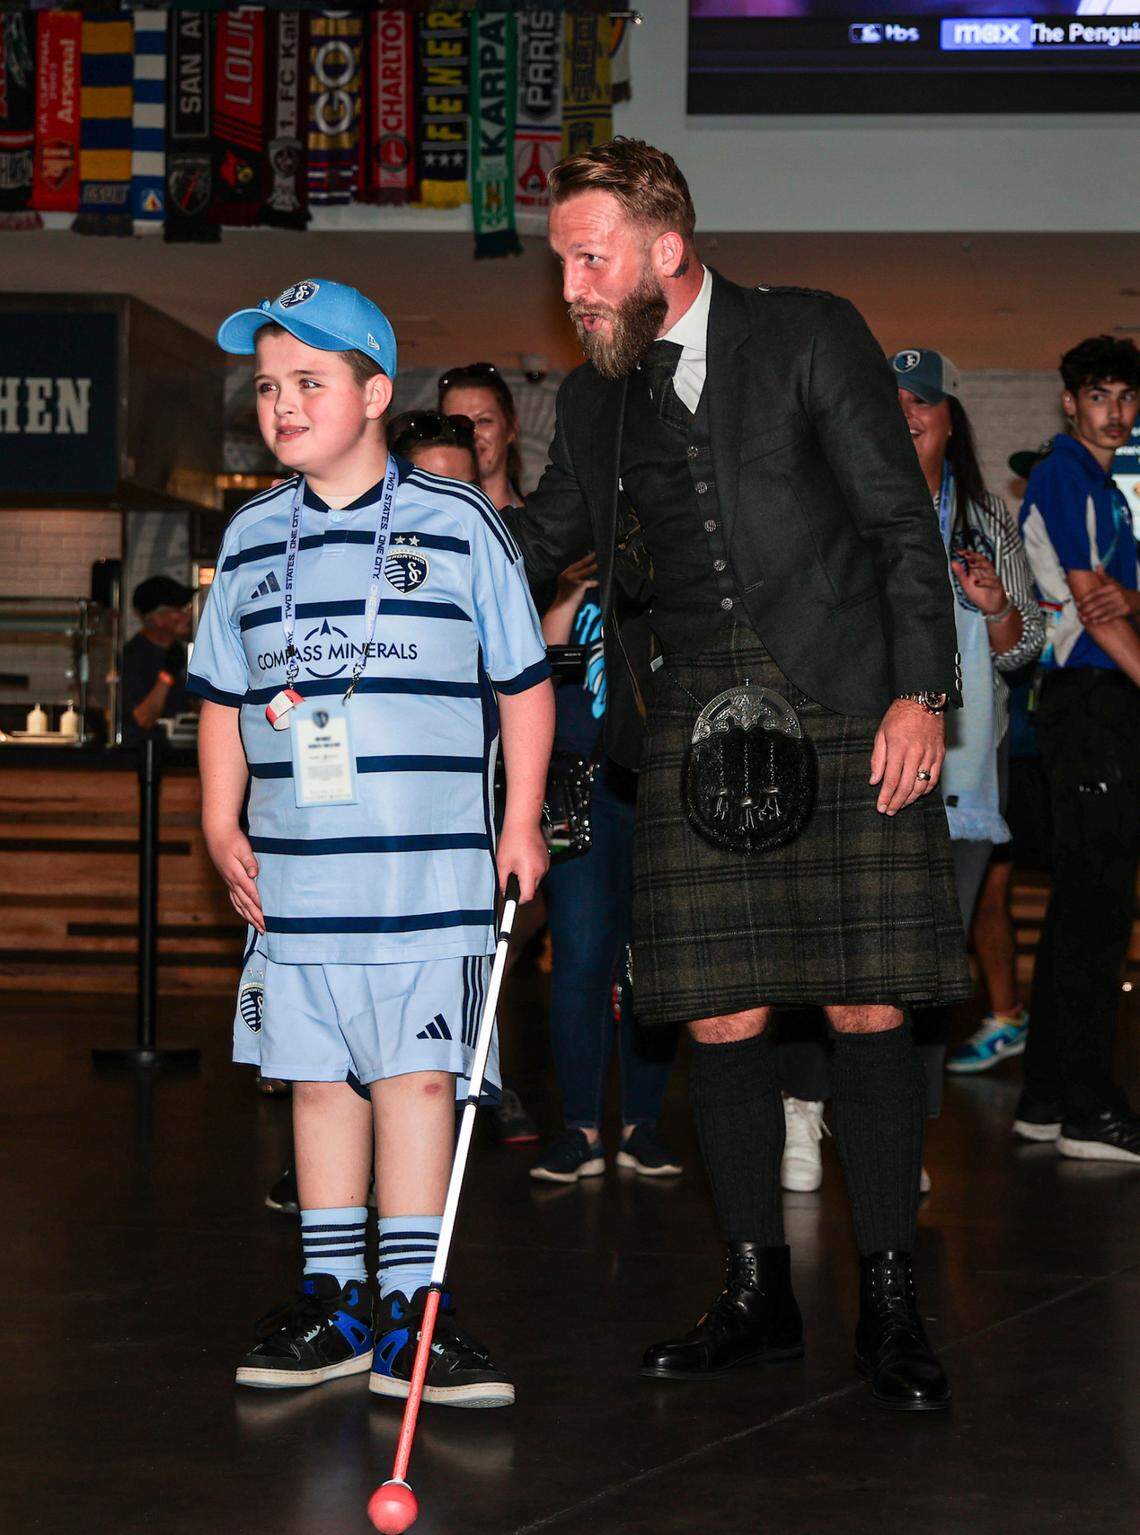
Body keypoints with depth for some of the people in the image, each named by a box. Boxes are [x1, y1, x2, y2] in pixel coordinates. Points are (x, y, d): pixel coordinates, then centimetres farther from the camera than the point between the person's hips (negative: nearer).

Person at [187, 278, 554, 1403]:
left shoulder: (459, 526, 0)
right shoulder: (251, 539, 11)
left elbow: (524, 681, 5)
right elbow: (224, 696, 18)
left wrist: (521, 822, 1)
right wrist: (222, 825, 10)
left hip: (429, 874, -4)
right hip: (293, 875, 4)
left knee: (416, 1077, -4)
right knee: (319, 1079, 9)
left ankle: (408, 1313, 2)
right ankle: (331, 1300, 19)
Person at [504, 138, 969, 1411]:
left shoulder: (812, 337, 0)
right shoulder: (598, 397, 13)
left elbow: (902, 521, -2)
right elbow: (541, 538, 25)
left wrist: (921, 690, -11)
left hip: (849, 721, -4)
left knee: (866, 1009, -4)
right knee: (720, 1019, 1)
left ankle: (888, 1308, 5)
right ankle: (758, 1296, 14)